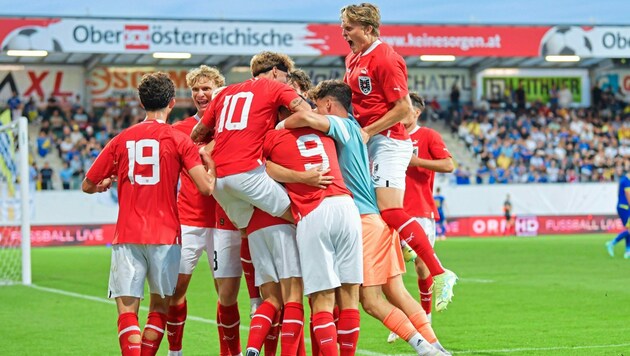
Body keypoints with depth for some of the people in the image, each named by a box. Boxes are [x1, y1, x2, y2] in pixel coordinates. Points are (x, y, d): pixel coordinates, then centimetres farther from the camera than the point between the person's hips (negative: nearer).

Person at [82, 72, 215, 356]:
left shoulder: (121, 140, 7)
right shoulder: (178, 139, -1)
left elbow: (88, 185, 14)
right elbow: (206, 187, -9)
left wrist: (107, 183, 35)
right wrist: (213, 171, 13)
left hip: (127, 237, 1)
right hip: (164, 236, -1)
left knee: (127, 310, -1)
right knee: (160, 307, 16)